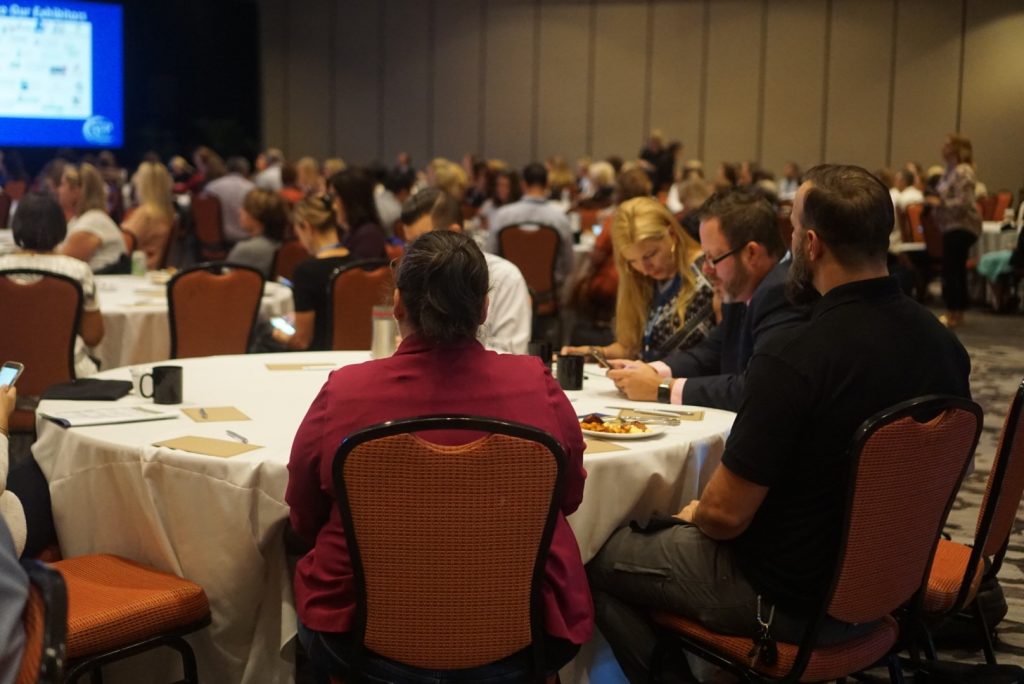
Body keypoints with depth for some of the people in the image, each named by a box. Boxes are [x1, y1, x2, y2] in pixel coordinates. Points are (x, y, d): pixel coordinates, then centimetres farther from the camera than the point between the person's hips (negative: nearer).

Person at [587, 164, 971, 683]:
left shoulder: (791, 360, -30)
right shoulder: (943, 344, -7)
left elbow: (725, 514, -23)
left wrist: (693, 513, 1)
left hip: (784, 600, -8)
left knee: (597, 558, 8)